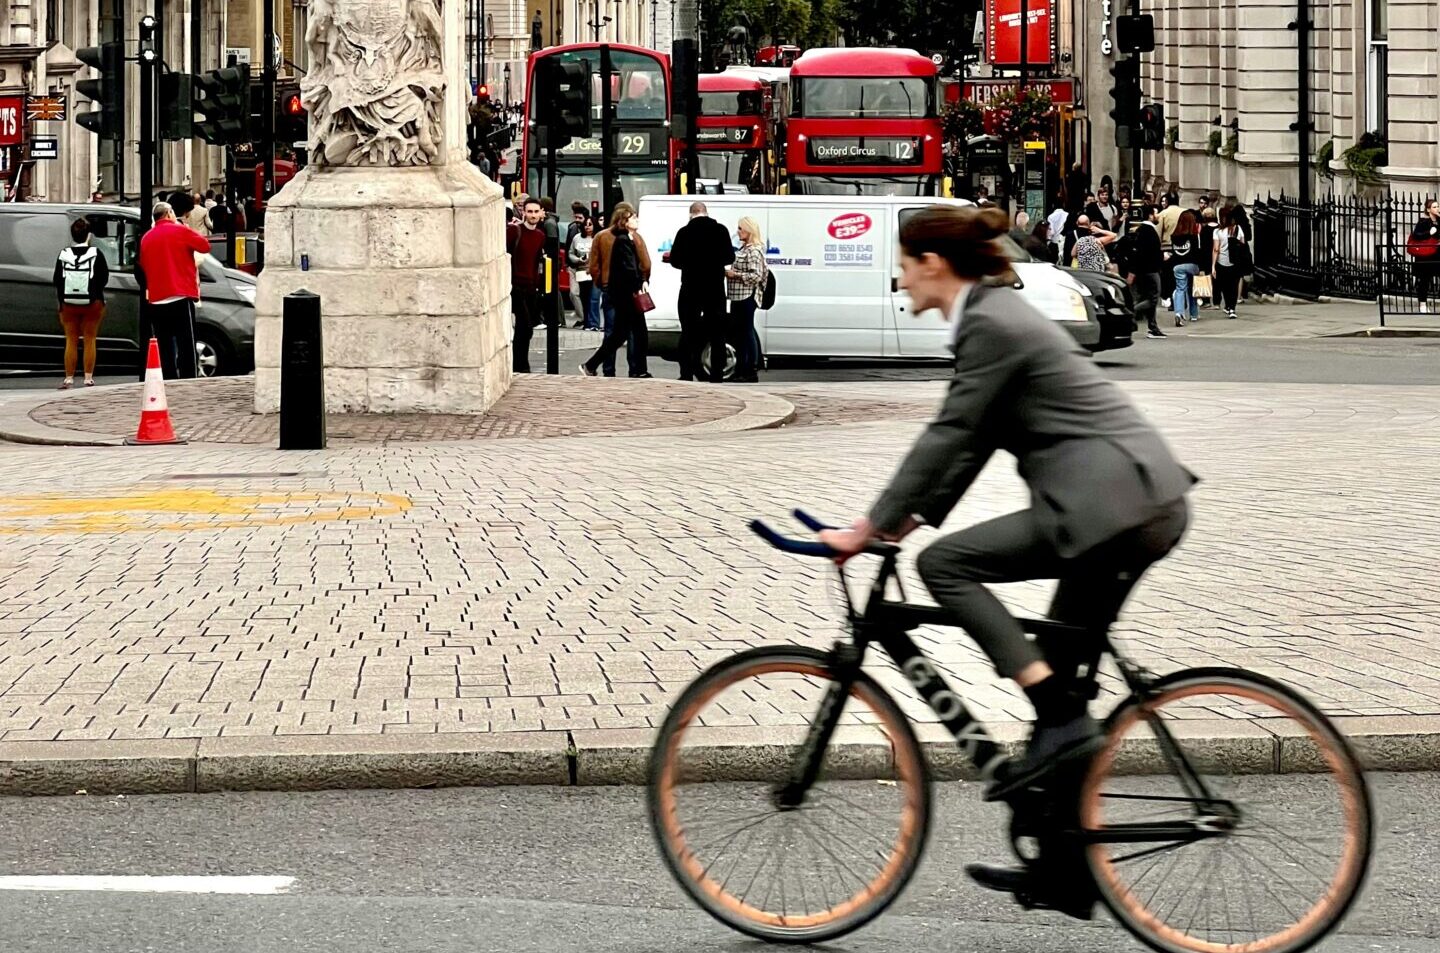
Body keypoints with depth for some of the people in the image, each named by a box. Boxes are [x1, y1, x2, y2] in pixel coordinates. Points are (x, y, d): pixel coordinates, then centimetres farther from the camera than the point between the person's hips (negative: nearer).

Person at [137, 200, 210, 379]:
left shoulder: (146, 238, 12)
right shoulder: (180, 231, -2)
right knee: (186, 345, -6)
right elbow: (205, 245, 5)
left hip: (156, 299, 5)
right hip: (181, 297, -5)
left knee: (165, 348, 6)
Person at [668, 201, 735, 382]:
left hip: (691, 288, -1)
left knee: (688, 333, 7)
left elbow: (675, 260, -5)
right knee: (717, 333, 9)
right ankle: (717, 376, 7)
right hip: (715, 289, 1)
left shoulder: (684, 232, -7)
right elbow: (729, 257, 0)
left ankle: (686, 374, 1)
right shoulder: (720, 230, -4)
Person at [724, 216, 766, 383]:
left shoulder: (754, 251, -13)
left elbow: (756, 276, -19)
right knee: (738, 332, 12)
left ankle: (751, 373, -3)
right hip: (738, 296, 10)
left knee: (747, 332, -7)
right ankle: (741, 371, 18)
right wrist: (729, 272, 9)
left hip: (746, 297, -10)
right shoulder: (744, 248, 16)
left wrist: (735, 274, -16)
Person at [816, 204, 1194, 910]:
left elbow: (950, 436, -13)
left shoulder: (991, 326, -10)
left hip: (1110, 503, -10)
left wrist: (870, 528, -9)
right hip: (1139, 505, 10)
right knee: (1059, 676, 13)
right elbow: (971, 440, 24)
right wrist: (916, 515, 18)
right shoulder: (996, 315, 20)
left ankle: (1061, 721, -13)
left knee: (944, 563, -10)